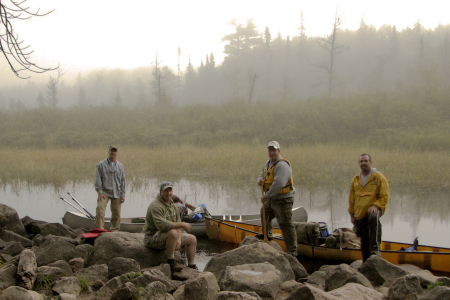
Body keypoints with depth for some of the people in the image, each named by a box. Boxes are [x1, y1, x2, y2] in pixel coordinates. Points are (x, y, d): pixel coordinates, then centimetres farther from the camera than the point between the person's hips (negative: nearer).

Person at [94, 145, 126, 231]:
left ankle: (114, 230, 14)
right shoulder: (101, 165, 3)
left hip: (116, 194, 3)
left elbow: (123, 181, 13)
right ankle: (99, 229, -16)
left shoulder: (120, 166, 13)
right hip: (105, 192, -3)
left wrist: (123, 194, 6)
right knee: (100, 208, -21)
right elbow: (98, 179, 0)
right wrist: (99, 192, -9)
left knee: (116, 213, 3)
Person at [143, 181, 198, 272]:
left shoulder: (173, 206, 10)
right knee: (172, 232, -38)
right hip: (152, 238, -9)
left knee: (192, 239, 8)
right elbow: (162, 225, -34)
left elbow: (178, 225, 8)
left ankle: (191, 266, 17)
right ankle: (171, 261, -25)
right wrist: (182, 224, -26)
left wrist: (179, 239, -12)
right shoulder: (156, 206, -21)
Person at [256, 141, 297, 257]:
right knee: (265, 214, 30)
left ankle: (292, 250, -9)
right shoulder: (268, 163, 11)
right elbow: (262, 174, 21)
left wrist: (267, 196, -26)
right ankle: (267, 235, 55)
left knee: (286, 224, -11)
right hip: (271, 199, 10)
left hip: (283, 200, -10)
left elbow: (279, 183, -31)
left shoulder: (282, 165, -21)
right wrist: (260, 180, -6)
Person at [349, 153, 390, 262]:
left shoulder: (379, 177, 0)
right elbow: (351, 199, 21)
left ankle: (375, 249, -40)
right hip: (360, 214, 5)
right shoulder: (355, 180, 15)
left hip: (373, 209, -5)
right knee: (364, 240, 7)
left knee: (373, 218, -40)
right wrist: (351, 214, 14)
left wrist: (375, 205, -19)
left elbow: (384, 196, -4)